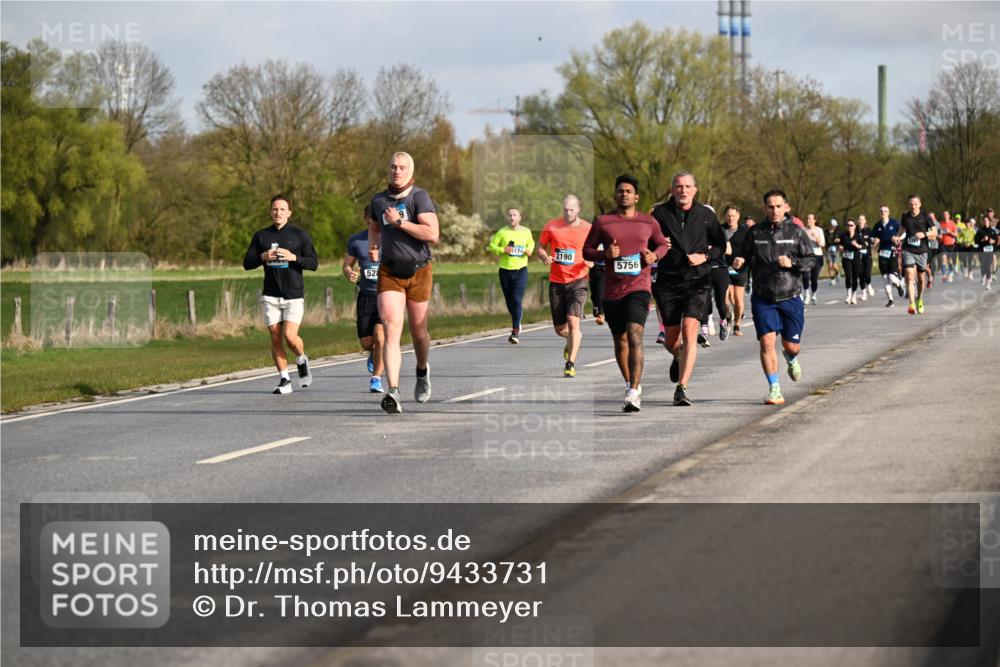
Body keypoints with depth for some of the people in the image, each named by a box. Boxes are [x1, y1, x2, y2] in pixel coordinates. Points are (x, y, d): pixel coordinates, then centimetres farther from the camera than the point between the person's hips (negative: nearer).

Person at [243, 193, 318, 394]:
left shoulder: (299, 235, 3)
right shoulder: (261, 236, 10)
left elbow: (313, 263, -2)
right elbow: (247, 263, 9)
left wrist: (293, 257, -18)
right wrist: (263, 257, -11)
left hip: (294, 295, -3)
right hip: (270, 296, 3)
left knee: (290, 336, -15)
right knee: (275, 338, -1)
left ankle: (302, 360, 16)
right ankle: (284, 379, 8)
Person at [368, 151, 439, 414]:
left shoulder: (420, 198, -8)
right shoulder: (379, 200, 7)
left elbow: (433, 234, -20)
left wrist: (399, 222, -19)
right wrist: (373, 246, 9)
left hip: (418, 272, -2)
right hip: (389, 273, 2)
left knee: (418, 332, 13)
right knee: (391, 331, -15)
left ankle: (422, 371, 45)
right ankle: (393, 393, -24)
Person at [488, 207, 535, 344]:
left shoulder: (526, 232, 4)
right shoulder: (502, 232, -1)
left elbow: (531, 243, 21)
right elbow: (492, 245, 2)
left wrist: (529, 250, 0)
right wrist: (502, 250, -16)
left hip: (521, 270, -1)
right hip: (505, 270, 2)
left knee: (517, 300, -14)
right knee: (509, 301, 12)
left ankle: (515, 332, -16)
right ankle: (517, 324, 39)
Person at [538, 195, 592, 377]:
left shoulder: (588, 229, -1)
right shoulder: (551, 226, 2)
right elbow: (540, 248, 12)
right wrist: (545, 257, -11)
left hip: (577, 281, -3)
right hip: (556, 282, 3)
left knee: (573, 320, -20)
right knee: (559, 329, 8)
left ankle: (571, 365, -15)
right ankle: (573, 338, 45)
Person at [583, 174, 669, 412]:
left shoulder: (648, 222, 6)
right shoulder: (602, 222, 4)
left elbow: (662, 244, 21)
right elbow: (587, 250, 7)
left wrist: (655, 255, -2)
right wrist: (605, 254, -13)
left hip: (639, 287, -2)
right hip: (612, 291, 2)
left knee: (635, 336, -19)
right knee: (620, 341, 14)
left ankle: (634, 394, -25)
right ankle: (631, 384, 36)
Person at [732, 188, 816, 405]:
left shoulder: (796, 232, 0)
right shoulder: (755, 233, 3)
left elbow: (811, 261, 1)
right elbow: (742, 256, 12)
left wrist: (792, 263, -17)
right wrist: (738, 261, -11)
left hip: (790, 298, 0)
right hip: (763, 299, 0)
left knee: (792, 345, 7)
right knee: (767, 343, -12)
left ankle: (791, 359, 45)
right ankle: (774, 390, -4)